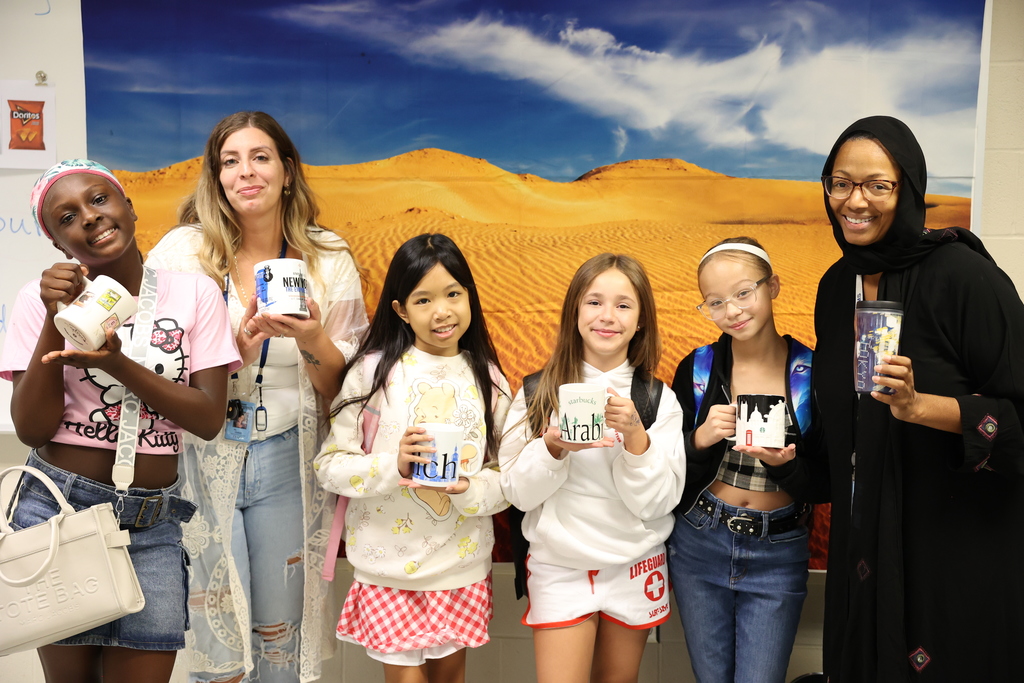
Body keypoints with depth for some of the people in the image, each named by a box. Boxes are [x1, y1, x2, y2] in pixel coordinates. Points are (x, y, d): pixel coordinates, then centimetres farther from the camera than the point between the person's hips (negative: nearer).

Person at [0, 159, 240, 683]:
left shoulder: (194, 292, -2)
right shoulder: (42, 298, -2)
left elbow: (209, 418, -8)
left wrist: (117, 364, -20)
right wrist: (57, 321, -17)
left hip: (153, 523, 0)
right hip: (59, 508, 0)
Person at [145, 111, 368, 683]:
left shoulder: (329, 262, -2)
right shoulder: (181, 252, -4)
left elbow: (341, 387, 1)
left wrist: (312, 341, -20)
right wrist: (234, 352, -19)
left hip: (285, 459, 1)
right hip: (199, 457, 0)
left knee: (281, 630, 12)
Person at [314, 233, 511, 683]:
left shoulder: (488, 381, 0)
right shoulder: (373, 372, -10)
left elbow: (508, 478, 2)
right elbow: (330, 466, -8)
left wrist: (470, 489, -19)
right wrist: (394, 466, -25)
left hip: (462, 567, 3)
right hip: (388, 569, -2)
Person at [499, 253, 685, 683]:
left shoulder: (659, 400, -6)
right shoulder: (537, 392, -6)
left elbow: (656, 502, -9)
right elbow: (518, 493, -7)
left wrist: (635, 436, -24)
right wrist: (553, 447, -25)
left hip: (634, 568, 1)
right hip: (558, 568, -1)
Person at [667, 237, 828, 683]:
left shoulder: (812, 371, -7)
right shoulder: (697, 367, -4)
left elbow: (825, 486, -4)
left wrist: (785, 463, -23)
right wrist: (700, 440, -20)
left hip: (777, 554, -1)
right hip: (698, 546, 2)